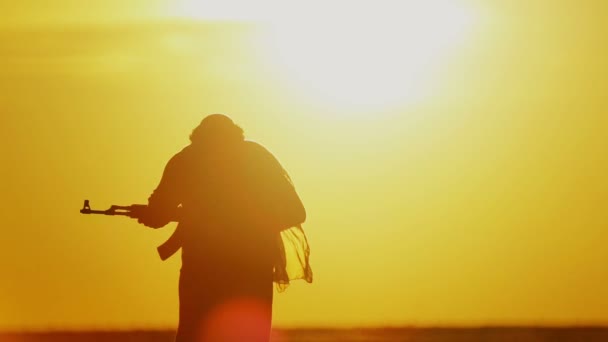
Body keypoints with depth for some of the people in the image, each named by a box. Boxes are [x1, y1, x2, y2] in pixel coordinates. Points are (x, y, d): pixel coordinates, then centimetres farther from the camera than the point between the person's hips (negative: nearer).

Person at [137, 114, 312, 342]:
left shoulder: (185, 160, 7)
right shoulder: (257, 155, 10)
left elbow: (156, 216, 6)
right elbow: (294, 211, 8)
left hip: (203, 265, -1)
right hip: (253, 265, 1)